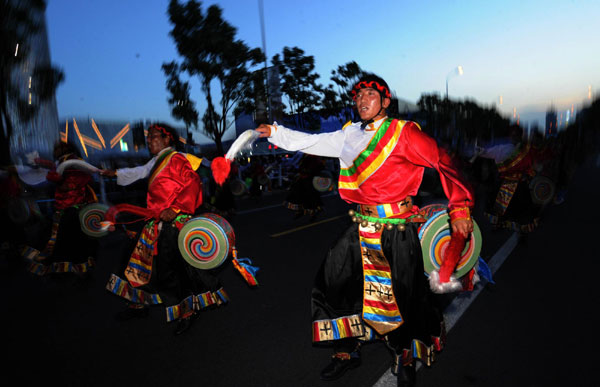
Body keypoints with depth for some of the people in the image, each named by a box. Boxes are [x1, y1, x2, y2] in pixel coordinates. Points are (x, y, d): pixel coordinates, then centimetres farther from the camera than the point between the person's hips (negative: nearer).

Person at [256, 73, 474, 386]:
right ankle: (346, 351, 29)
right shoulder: (349, 134, 10)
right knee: (332, 282, 7)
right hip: (361, 228, 6)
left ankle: (407, 358, 34)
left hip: (397, 229, -5)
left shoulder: (402, 132, -6)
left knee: (406, 297, 3)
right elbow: (313, 143, 20)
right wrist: (275, 133, 22)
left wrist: (459, 208, -13)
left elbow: (443, 162, -7)